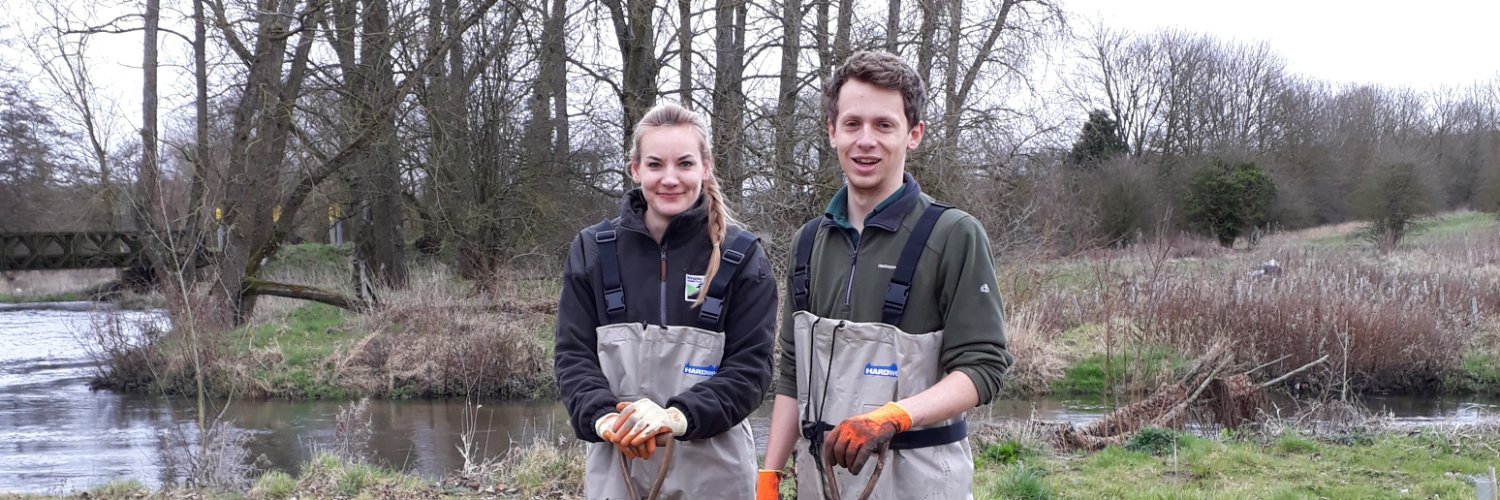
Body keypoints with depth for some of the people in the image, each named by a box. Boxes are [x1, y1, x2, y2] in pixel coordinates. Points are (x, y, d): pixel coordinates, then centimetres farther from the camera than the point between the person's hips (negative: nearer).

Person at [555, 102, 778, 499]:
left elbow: (750, 366, -6)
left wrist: (679, 416, -22)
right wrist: (604, 418, -18)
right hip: (616, 468, 1)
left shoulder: (741, 258, -1)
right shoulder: (593, 251, 4)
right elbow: (574, 355, 2)